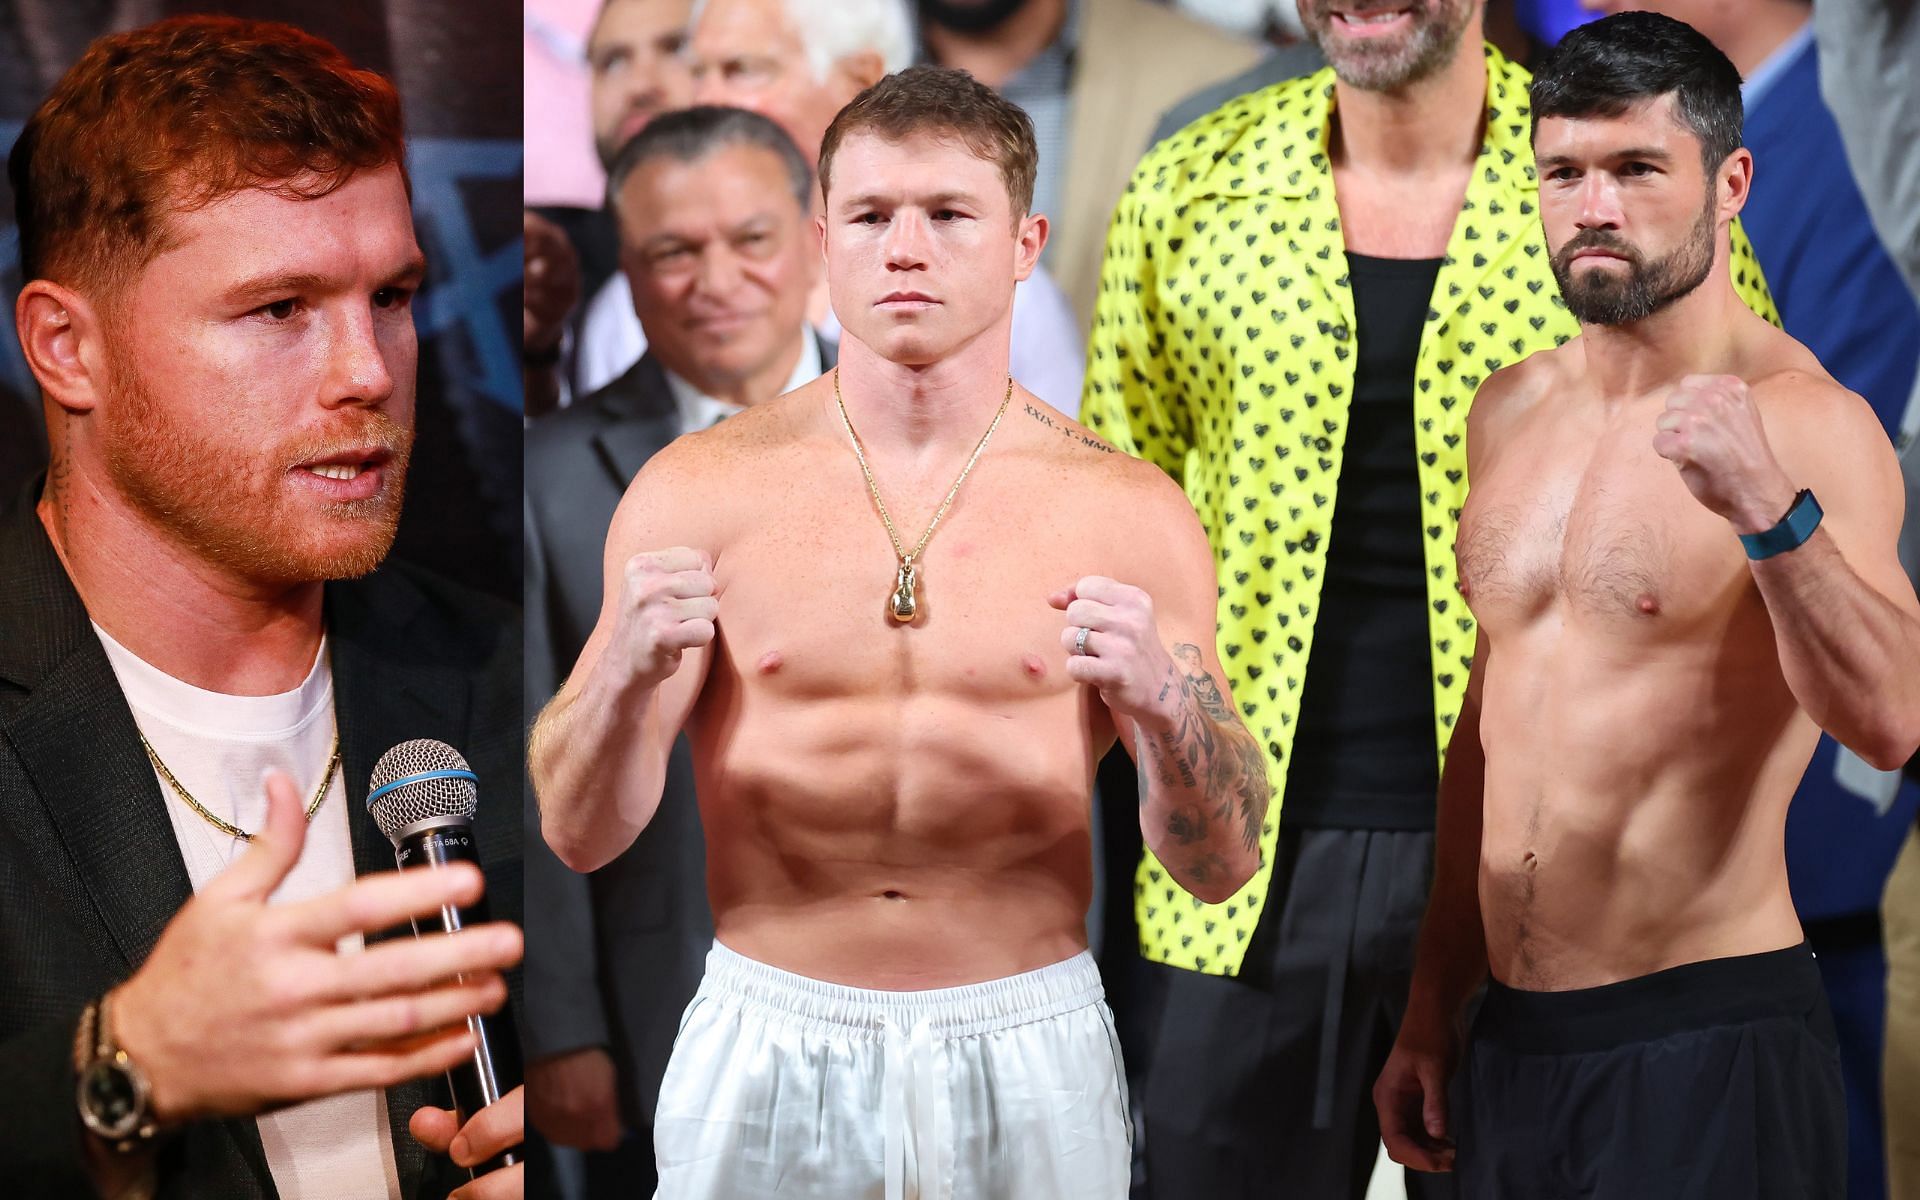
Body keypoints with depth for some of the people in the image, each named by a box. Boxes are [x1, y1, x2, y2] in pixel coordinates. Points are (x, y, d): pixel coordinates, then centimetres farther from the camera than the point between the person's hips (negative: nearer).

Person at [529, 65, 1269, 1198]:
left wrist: (1165, 704, -22)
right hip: (764, 1052, 0)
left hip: (1026, 1059, 0)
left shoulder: (1128, 512, -3)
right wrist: (629, 675, -24)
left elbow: (1221, 867, -3)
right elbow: (581, 834, -4)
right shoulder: (700, 489, -3)